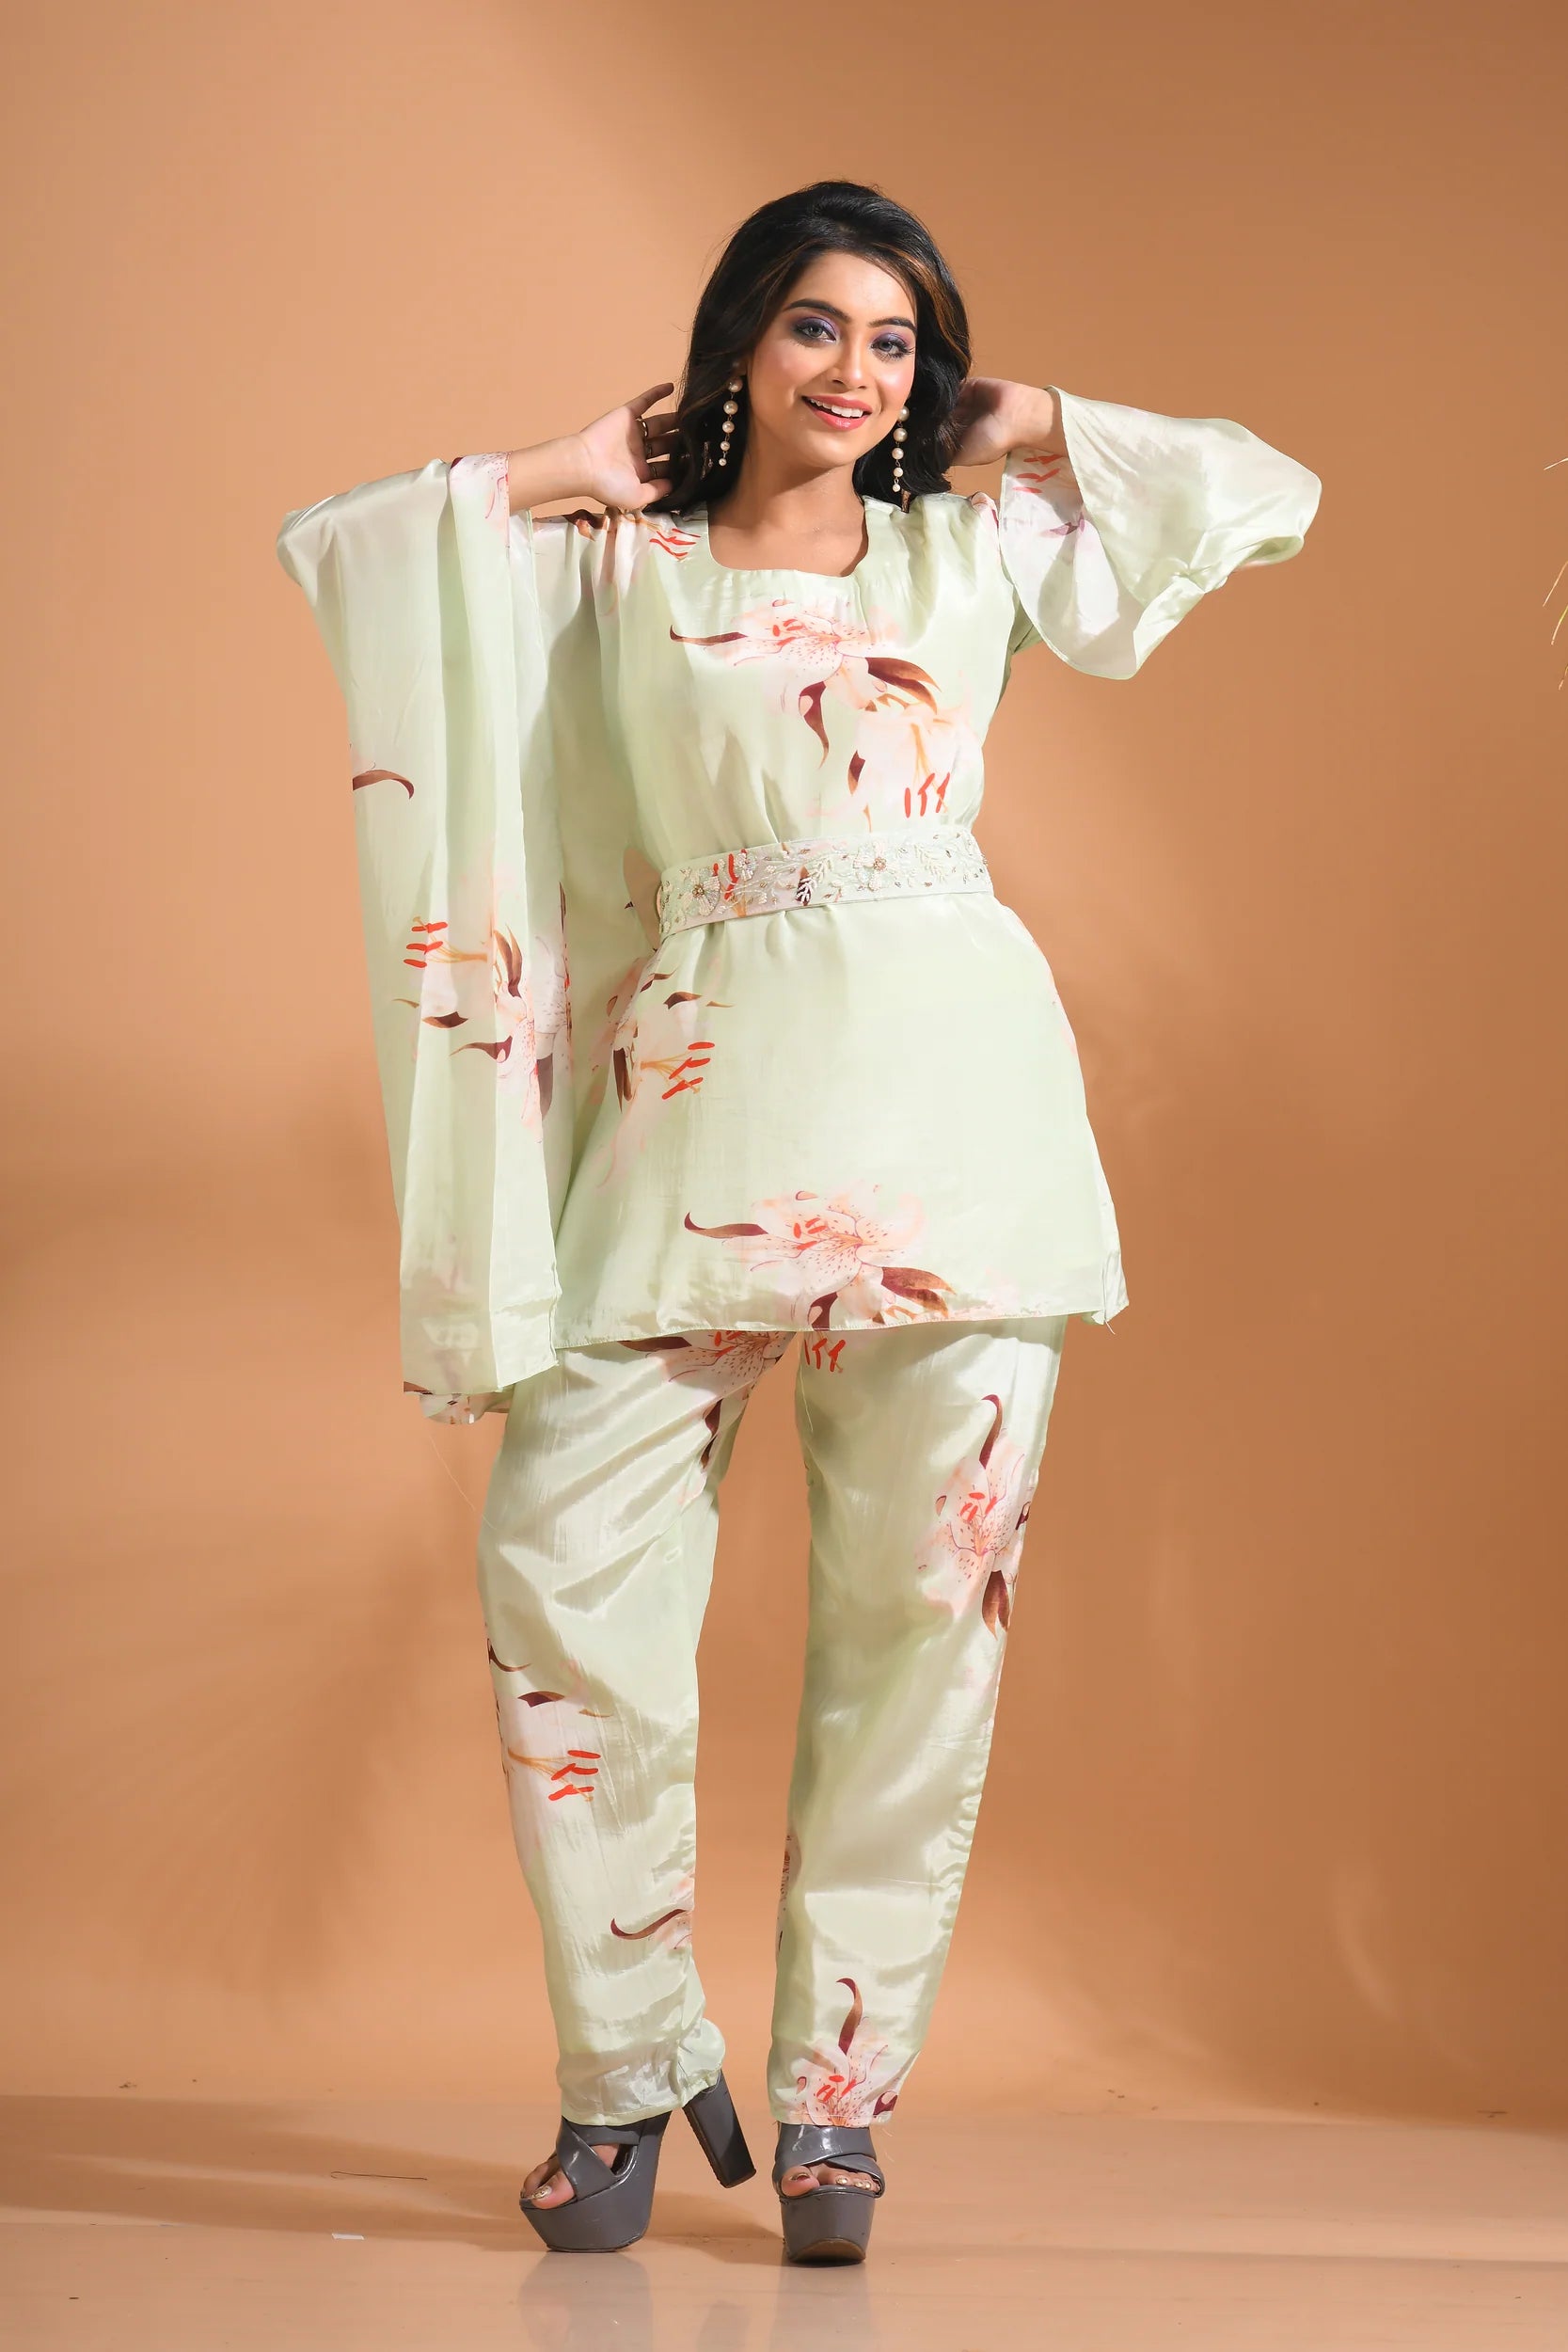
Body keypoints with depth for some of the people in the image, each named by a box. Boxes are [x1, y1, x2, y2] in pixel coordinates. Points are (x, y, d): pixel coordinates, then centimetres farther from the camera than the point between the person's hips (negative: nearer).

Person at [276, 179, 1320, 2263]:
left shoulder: (975, 551, 17)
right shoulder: (610, 571, 15)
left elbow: (1267, 492, 19)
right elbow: (326, 560, 8)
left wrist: (1026, 432, 18)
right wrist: (559, 472, 12)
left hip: (949, 1104, 1)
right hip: (700, 1102, -1)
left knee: (923, 1591, -2)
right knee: (561, 1561, -11)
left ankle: (837, 2090, 8)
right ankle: (631, 2064, 5)